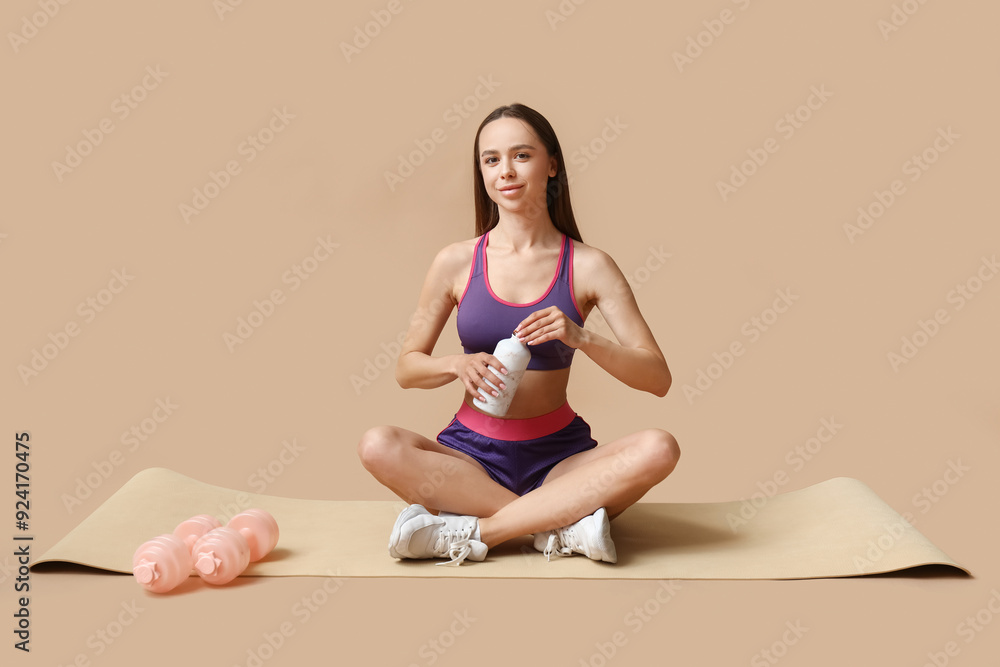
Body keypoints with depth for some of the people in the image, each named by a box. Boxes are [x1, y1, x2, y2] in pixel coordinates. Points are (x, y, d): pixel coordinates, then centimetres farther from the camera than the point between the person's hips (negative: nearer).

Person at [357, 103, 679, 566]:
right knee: (378, 447, -28)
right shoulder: (456, 262, 1)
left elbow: (658, 379, -6)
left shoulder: (589, 266, -2)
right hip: (473, 453, 1)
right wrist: (456, 365, -15)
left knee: (658, 449, -28)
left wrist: (581, 339, -23)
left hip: (558, 454, 0)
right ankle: (565, 524, -26)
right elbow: (406, 368, 7)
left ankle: (470, 532, -27)